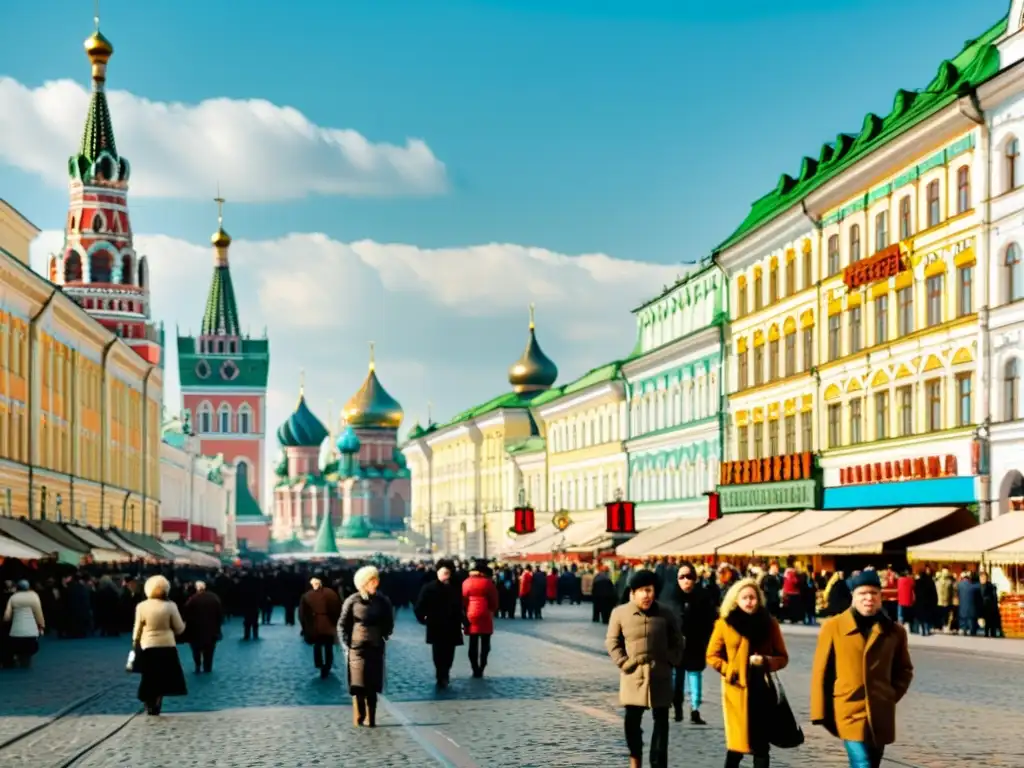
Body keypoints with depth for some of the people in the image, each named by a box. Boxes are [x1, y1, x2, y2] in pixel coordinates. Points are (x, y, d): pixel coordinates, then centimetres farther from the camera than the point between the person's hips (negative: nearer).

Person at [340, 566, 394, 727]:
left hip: (376, 648, 2)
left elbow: (389, 624, 14)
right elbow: (342, 624, 3)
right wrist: (346, 645, -2)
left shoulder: (383, 602, 3)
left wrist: (383, 638, 4)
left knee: (372, 686, 3)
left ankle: (370, 719, 8)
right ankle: (358, 718, -1)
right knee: (358, 684, -7)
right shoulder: (353, 601, -3)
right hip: (357, 647, -2)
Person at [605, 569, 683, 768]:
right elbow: (612, 641, 4)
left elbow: (677, 642, 9)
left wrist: (671, 661, -2)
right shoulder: (620, 613, -2)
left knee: (661, 721, 2)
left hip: (660, 675, 1)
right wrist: (623, 662, -6)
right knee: (632, 719, 2)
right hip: (633, 675, -1)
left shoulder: (666, 613, 1)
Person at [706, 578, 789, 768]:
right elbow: (712, 655, 5)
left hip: (762, 689, 2)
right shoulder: (725, 623, 0)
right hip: (737, 690, -2)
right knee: (737, 744, -3)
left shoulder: (769, 622, 5)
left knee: (761, 745, 3)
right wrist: (729, 671, -9)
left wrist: (765, 662, -12)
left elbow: (783, 657, 8)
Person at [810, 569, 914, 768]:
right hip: (849, 712, -4)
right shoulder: (833, 627, -2)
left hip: (880, 714, 4)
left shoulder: (894, 631, 6)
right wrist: (821, 712, -1)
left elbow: (904, 669, 19)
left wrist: (891, 696, 4)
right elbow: (821, 672, 2)